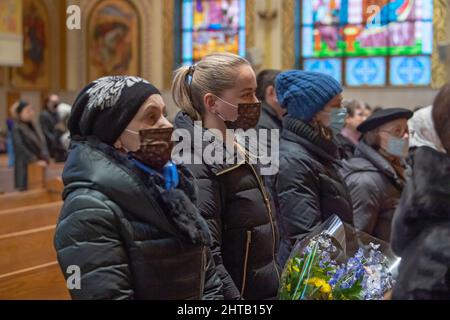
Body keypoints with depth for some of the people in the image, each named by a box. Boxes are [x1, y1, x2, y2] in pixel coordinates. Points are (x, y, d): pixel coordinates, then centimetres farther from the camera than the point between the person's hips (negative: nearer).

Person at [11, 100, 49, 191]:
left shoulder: (31, 126, 13)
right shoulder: (17, 129, -8)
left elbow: (41, 142, 10)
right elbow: (21, 148, -14)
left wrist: (44, 159, -5)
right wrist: (36, 161, -16)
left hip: (39, 166, 7)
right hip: (25, 167, -7)